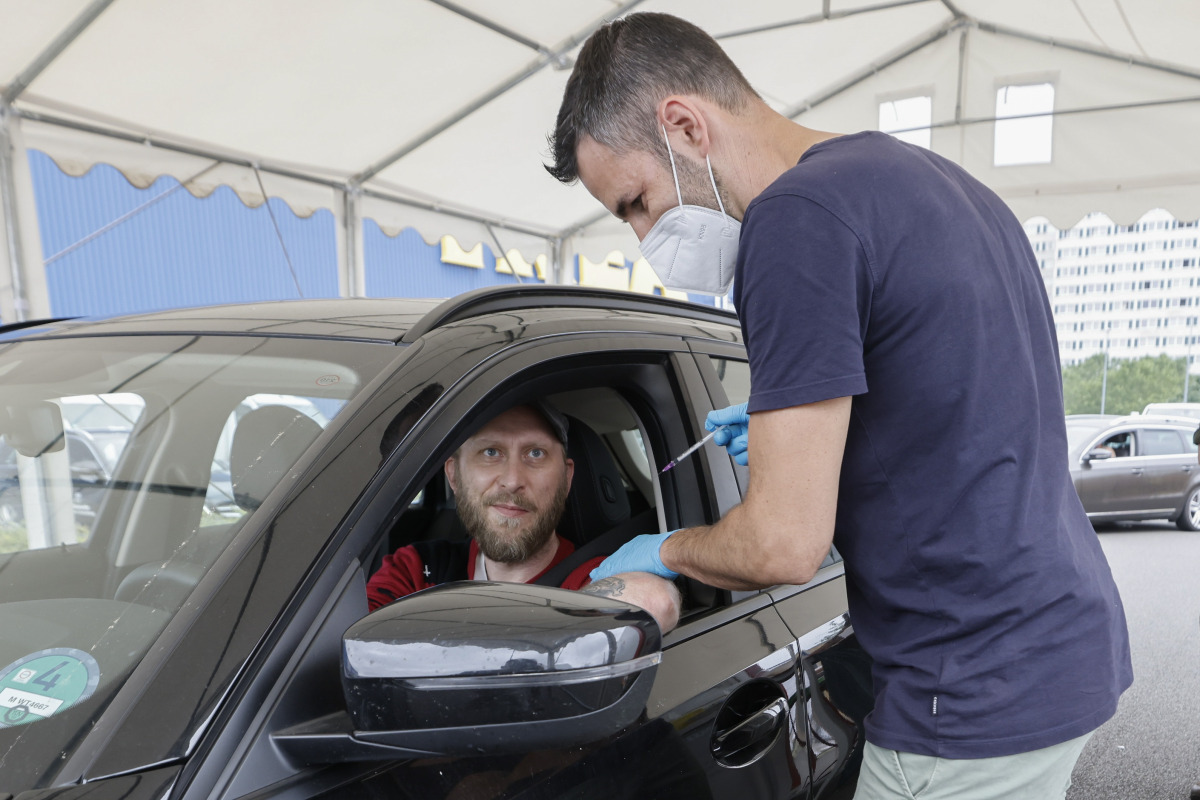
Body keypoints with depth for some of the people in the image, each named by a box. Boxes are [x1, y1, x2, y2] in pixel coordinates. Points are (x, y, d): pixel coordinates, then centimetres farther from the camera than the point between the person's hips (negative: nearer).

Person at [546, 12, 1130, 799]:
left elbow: (785, 544, -22)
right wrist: (803, 423, 15)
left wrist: (662, 550, -3)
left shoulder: (797, 218, -21)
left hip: (980, 696, -10)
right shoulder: (931, 175, 10)